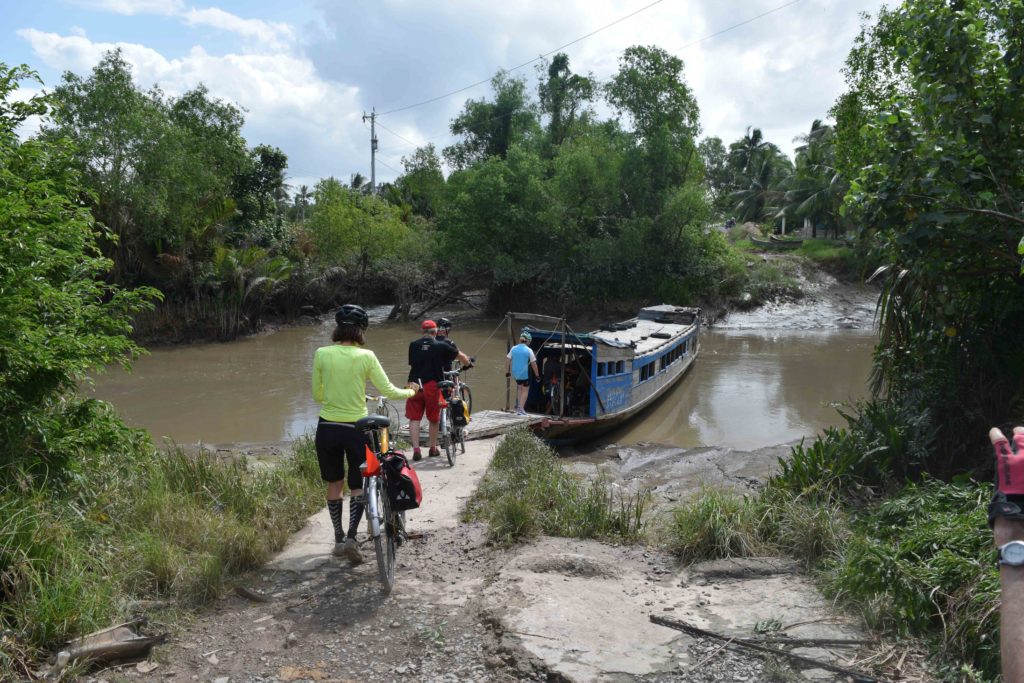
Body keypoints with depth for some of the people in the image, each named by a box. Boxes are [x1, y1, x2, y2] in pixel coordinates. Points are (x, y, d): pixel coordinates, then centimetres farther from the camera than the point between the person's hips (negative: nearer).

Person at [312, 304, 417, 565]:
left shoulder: (322, 354, -5)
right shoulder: (366, 356, -9)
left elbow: (317, 395, 3)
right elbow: (388, 390, -4)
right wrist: (410, 392, 16)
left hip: (327, 428, 2)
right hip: (356, 428, -2)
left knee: (334, 483, 18)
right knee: (358, 485, 11)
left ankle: (338, 538, 23)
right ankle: (351, 537, -5)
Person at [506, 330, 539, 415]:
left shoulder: (513, 348, 2)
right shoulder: (529, 350, -9)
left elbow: (507, 360, 5)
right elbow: (533, 363, -9)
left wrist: (507, 371, 14)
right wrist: (537, 374, 0)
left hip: (515, 373, 4)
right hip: (524, 373, -4)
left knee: (519, 387, 26)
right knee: (525, 390, 11)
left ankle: (518, 406, 25)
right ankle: (521, 409, 6)